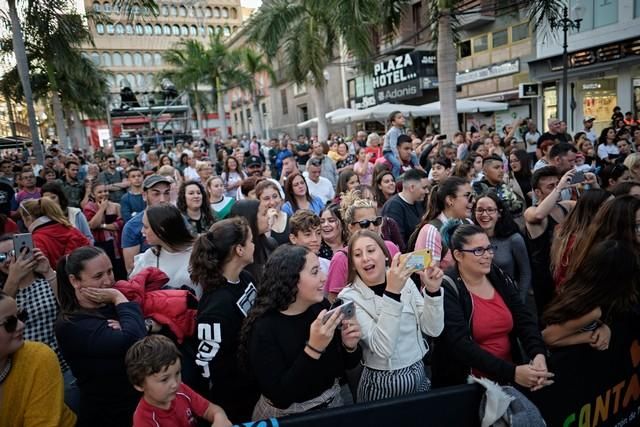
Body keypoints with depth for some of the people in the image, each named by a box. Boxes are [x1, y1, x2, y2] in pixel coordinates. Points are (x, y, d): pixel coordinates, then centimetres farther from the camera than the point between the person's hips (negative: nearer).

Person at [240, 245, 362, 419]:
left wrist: (349, 346, -17)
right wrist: (314, 348, -31)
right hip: (286, 416, -3)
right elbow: (280, 398, -24)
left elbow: (347, 365, 2)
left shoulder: (321, 307, -7)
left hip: (332, 403, 4)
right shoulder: (264, 327, -20)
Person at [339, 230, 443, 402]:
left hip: (419, 375, 4)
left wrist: (432, 290, -19)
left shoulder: (406, 282, -2)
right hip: (382, 384, -4)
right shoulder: (349, 297, -16)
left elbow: (433, 329, -4)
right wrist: (392, 291, -34)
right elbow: (383, 348, -26)